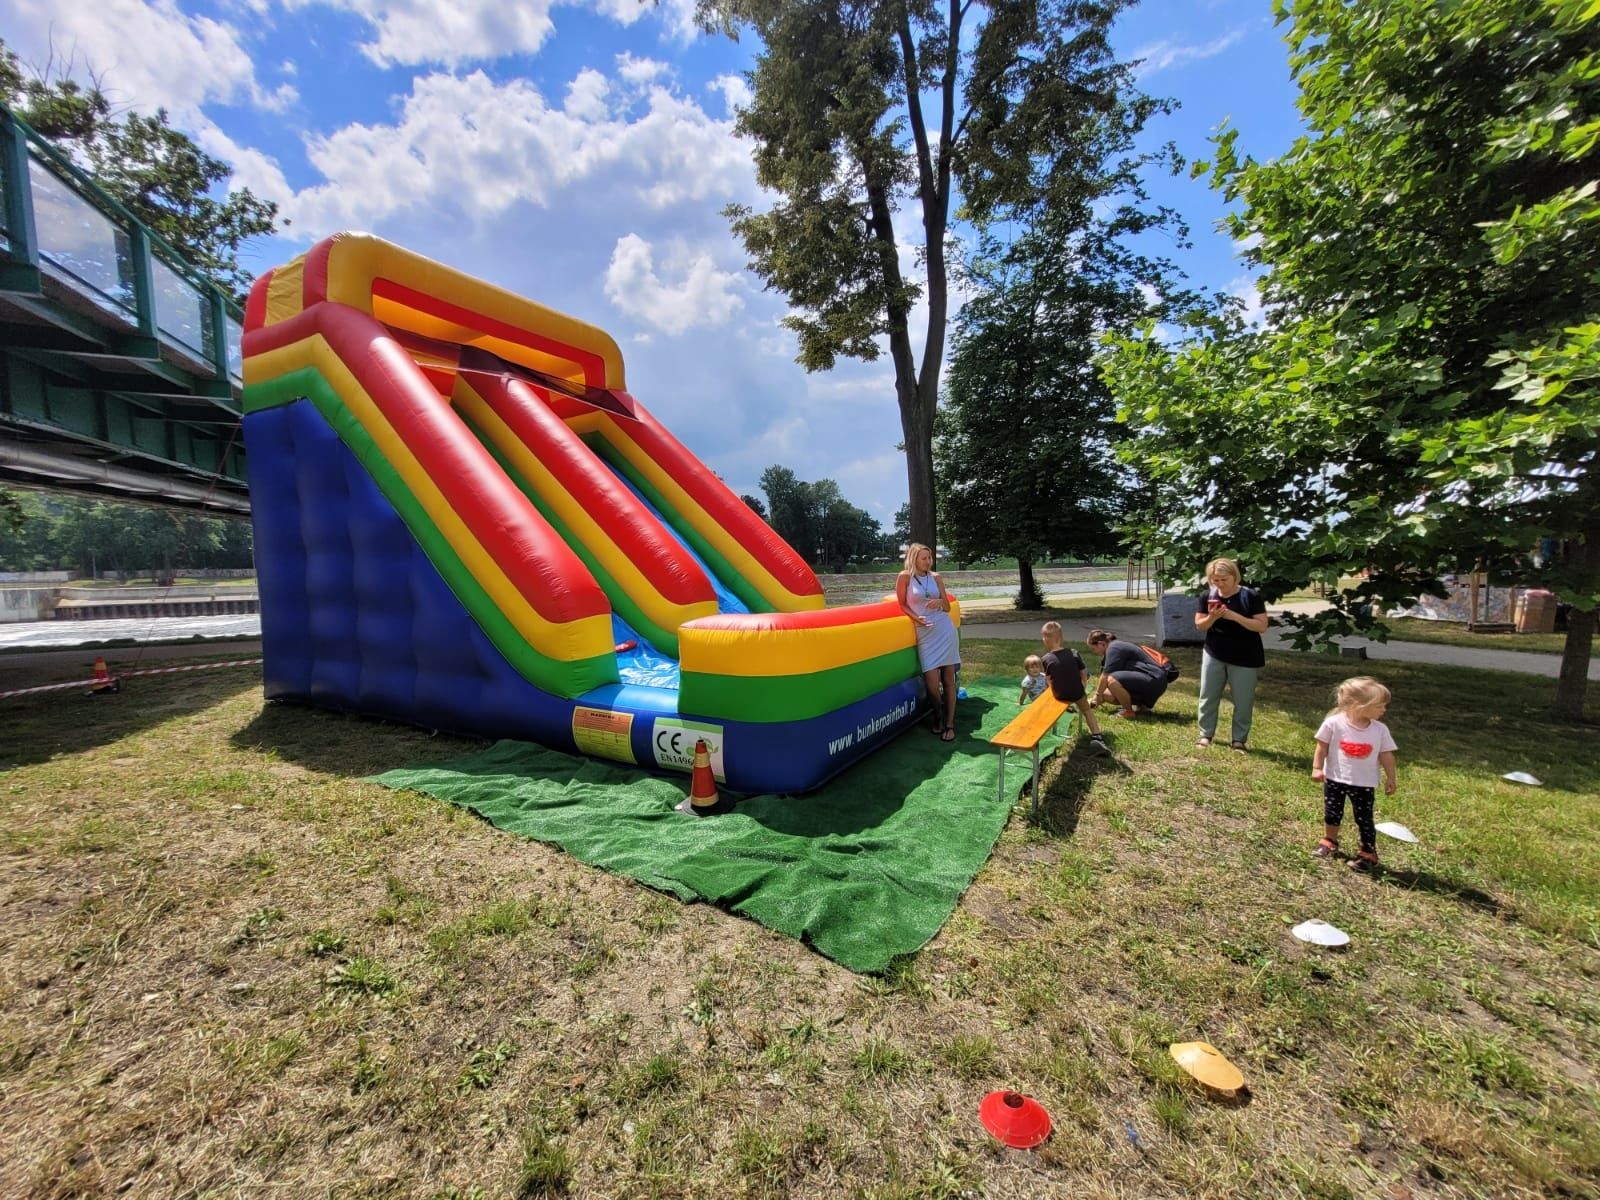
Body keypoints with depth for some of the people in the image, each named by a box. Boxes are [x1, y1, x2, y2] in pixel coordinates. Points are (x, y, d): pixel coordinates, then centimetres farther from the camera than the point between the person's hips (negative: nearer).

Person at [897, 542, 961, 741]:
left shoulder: (936, 577, 7)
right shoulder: (905, 577, -2)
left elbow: (947, 607, 11)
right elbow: (902, 605, 2)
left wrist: (940, 602, -11)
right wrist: (916, 618, -15)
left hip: (945, 630, 2)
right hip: (924, 634, -2)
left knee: (948, 679, 2)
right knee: (932, 681, -8)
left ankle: (949, 723, 12)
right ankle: (938, 715, 20)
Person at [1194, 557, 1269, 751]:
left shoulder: (1250, 596, -11)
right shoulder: (1207, 596, -2)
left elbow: (1262, 626, -15)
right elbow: (1199, 626, 2)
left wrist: (1234, 616, -25)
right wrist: (1212, 617, -19)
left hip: (1244, 658, -3)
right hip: (1214, 655, 3)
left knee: (1243, 701, 5)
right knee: (1208, 697, 8)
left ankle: (1240, 740, 17)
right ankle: (1206, 734, 20)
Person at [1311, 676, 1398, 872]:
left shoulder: (1380, 730, -6)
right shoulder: (1334, 723, -15)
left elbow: (1386, 755, 3)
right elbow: (1322, 747, -6)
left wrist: (1390, 779, 4)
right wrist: (1317, 768, -8)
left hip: (1364, 784, 1)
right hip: (1335, 779, -1)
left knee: (1364, 819, 6)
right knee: (1332, 814, 12)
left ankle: (1369, 853, 22)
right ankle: (1329, 842, 32)